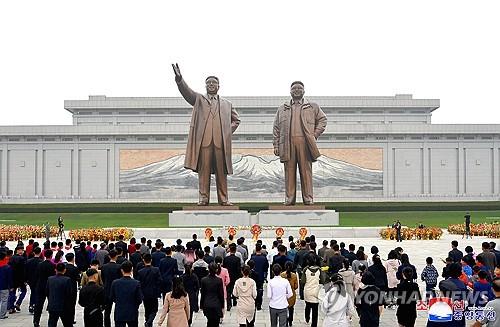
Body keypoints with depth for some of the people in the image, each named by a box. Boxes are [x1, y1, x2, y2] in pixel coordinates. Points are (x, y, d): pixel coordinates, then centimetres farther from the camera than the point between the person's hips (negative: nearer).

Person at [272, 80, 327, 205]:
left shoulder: (313, 107, 15)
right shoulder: (282, 108, 18)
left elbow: (322, 120, 17)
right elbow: (276, 128, 14)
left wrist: (315, 135, 4)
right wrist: (276, 145, 4)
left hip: (305, 143, -1)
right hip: (288, 143, 1)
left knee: (306, 171, -3)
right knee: (289, 171, -1)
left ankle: (308, 198, 1)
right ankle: (289, 198, 3)